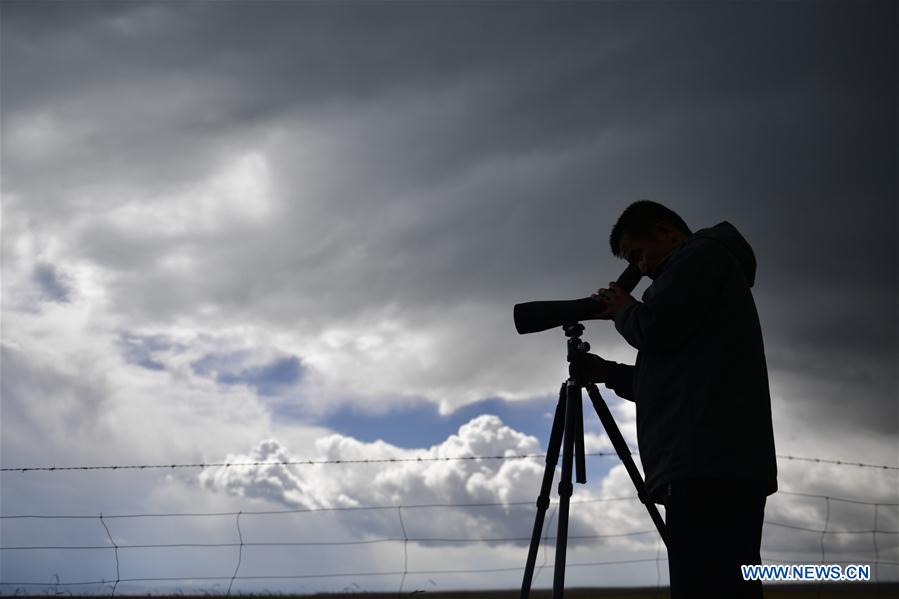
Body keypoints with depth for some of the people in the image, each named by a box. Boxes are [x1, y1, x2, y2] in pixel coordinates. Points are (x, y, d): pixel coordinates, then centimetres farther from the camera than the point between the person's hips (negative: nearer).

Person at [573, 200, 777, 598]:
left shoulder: (701, 255, 4)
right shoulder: (698, 268, 32)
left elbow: (656, 329, -10)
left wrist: (622, 309, 11)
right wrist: (610, 373, 24)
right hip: (723, 465, 10)